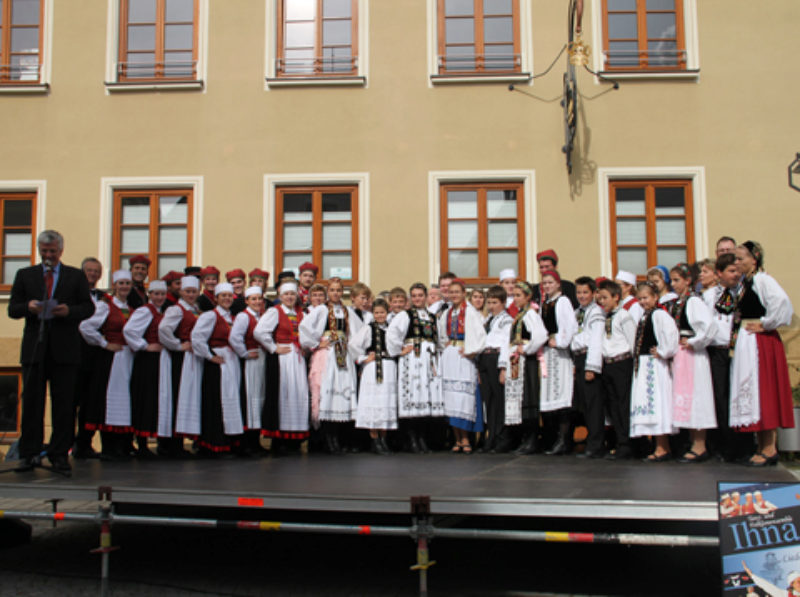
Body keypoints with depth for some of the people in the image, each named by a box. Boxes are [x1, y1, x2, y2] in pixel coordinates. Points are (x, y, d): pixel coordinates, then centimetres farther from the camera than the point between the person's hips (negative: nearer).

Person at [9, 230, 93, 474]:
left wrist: (69, 311, -15)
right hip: (34, 347, 1)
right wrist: (28, 307, -13)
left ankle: (59, 454, 9)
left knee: (64, 404, 1)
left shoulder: (76, 276, 9)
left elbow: (88, 307, 4)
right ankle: (29, 454, 11)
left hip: (64, 348, -1)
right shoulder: (24, 275, 13)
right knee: (31, 401, 3)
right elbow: (12, 309, 8)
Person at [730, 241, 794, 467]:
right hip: (745, 344, 9)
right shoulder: (744, 283, 16)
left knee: (763, 391, -6)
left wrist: (765, 324, -19)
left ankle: (770, 448, 1)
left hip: (761, 344, -9)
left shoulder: (762, 279, -12)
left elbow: (781, 301, -29)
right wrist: (736, 332, 9)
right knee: (750, 392, 10)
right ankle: (762, 447, 16)